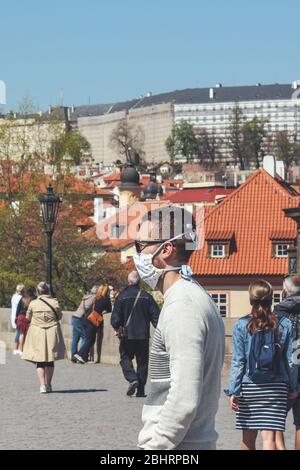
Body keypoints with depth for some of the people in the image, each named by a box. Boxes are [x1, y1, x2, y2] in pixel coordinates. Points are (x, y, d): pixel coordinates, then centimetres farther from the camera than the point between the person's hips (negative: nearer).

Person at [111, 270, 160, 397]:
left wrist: (117, 328, 11)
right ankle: (141, 390, 7)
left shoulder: (122, 297, -5)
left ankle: (132, 379, -14)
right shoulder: (146, 297, 0)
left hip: (127, 335, -2)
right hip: (143, 335, 2)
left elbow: (115, 317, -5)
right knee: (142, 361, 8)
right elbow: (156, 315, 0)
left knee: (125, 358, 11)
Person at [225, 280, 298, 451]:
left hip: (249, 387, 0)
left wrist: (233, 391, -3)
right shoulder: (285, 325, -1)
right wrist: (293, 387, 12)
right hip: (276, 388, 0)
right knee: (269, 437, -4)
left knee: (248, 438, 12)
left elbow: (238, 362, -5)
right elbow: (290, 360, 1)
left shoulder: (242, 325, -4)